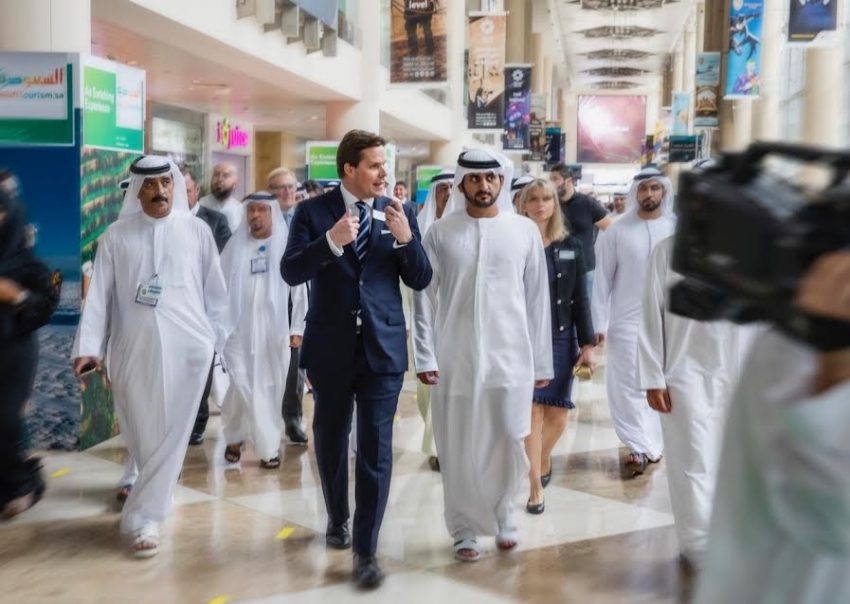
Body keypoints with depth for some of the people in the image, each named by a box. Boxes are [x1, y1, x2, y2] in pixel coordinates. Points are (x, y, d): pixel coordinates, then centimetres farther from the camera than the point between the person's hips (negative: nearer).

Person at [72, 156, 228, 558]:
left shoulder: (197, 231, 3)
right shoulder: (116, 235, 4)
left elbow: (214, 289, 8)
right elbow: (99, 294, 0)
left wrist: (219, 338, 8)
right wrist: (89, 347, -8)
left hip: (186, 347, -1)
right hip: (133, 347, 1)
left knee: (170, 435, -2)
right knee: (141, 434, 9)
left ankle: (143, 518, 4)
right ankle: (153, 491, 33)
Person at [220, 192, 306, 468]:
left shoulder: (286, 246, 0)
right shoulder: (236, 247, 6)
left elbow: (300, 290, -1)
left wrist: (297, 327, -5)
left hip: (274, 331, -1)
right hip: (239, 330, 1)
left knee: (269, 390, 5)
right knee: (241, 387, -3)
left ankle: (269, 447, 16)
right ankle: (235, 436, 20)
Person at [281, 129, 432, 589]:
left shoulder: (399, 214, 2)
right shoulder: (313, 211, -2)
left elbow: (420, 280, 0)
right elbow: (290, 272, -12)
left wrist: (405, 238, -18)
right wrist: (331, 241, -27)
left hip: (382, 346, 0)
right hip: (330, 346, 1)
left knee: (375, 447, -4)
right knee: (331, 441, 17)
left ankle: (366, 550, 4)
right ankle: (337, 520, 40)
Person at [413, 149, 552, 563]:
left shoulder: (524, 230, 3)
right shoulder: (440, 233, 1)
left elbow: (537, 299, 5)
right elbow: (425, 298, 0)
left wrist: (542, 360, 5)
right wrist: (426, 356, -8)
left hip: (510, 357, 1)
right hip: (454, 359, 0)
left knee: (509, 443, 2)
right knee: (459, 450, 5)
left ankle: (503, 511, 28)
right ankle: (465, 530, 20)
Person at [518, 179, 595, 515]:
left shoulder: (571, 247, 5)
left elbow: (580, 299, 6)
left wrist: (587, 344, 2)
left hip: (561, 339, 3)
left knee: (558, 413, 5)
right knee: (532, 409, -4)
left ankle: (544, 460, 36)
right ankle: (536, 485, 9)